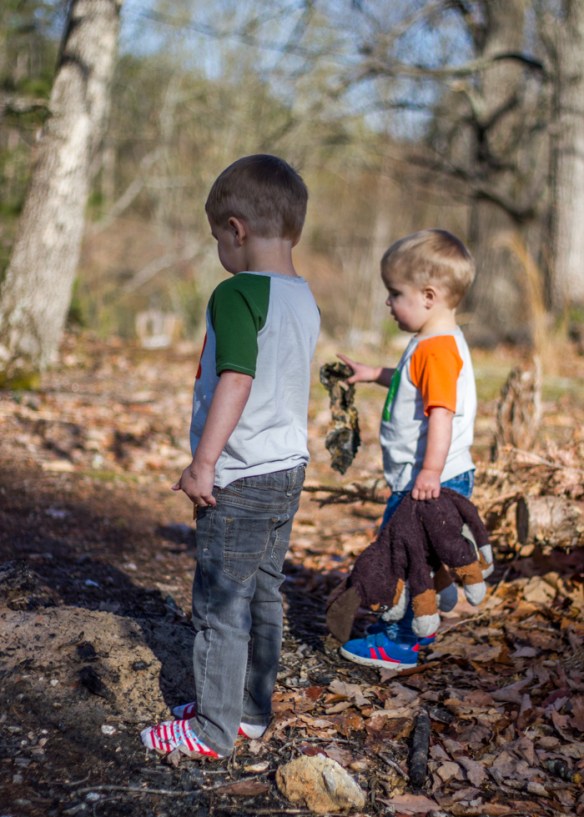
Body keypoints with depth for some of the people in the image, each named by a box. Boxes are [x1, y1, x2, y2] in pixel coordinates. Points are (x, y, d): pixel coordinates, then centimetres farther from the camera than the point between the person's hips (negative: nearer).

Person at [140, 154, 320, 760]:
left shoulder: (236, 294, -17)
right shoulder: (306, 300, 9)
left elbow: (235, 381, -25)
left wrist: (203, 463, -22)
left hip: (239, 478, -8)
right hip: (289, 467, 9)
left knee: (220, 603, 2)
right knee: (262, 597, 17)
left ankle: (213, 730, 12)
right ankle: (251, 710, 29)